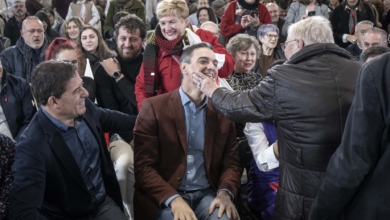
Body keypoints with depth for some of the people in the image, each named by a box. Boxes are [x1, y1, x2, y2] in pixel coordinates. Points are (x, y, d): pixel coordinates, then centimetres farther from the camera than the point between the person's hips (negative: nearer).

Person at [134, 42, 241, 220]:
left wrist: (225, 192, -11)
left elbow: (231, 162, 10)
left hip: (207, 194, 3)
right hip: (164, 198, -2)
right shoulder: (153, 107, -3)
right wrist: (173, 199, -20)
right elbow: (143, 166, -7)